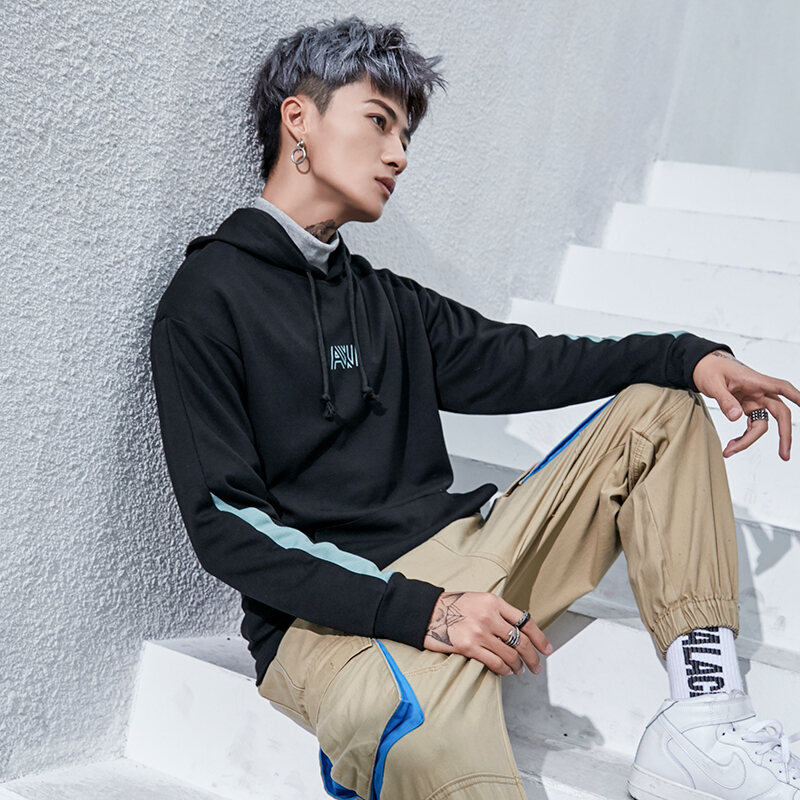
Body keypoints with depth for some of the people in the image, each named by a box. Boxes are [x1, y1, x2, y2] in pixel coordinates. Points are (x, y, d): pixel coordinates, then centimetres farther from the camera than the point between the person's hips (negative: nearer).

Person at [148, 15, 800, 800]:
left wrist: (688, 356, 3)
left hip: (460, 557, 9)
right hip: (332, 609, -9)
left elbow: (515, 363, 18)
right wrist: (417, 611, -20)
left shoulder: (387, 301, 20)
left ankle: (705, 722, -6)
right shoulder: (207, 300, -2)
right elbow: (225, 525, -10)